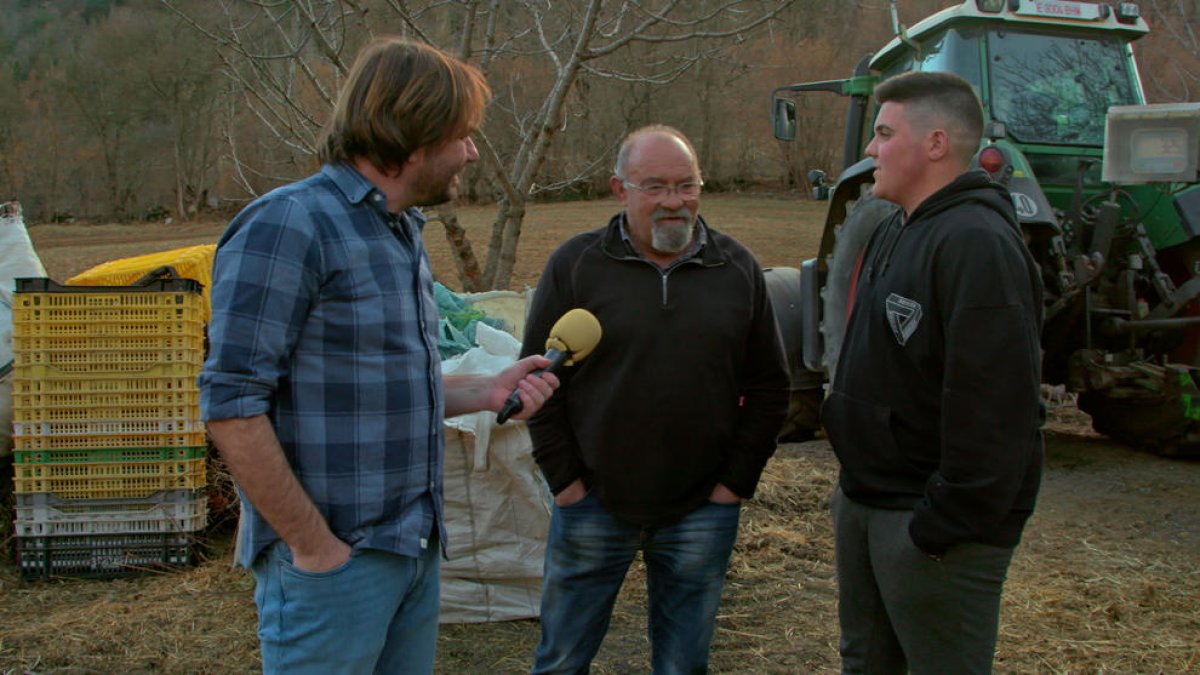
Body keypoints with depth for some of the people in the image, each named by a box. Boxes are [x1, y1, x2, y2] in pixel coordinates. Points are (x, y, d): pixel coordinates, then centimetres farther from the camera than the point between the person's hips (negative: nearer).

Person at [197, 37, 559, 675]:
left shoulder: (400, 233, 14)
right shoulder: (288, 226, -16)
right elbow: (232, 406, -20)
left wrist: (487, 391, 7)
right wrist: (313, 546, -17)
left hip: (416, 550, 9)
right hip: (332, 563, -9)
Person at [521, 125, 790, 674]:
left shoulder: (738, 269, 2)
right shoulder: (575, 265, -3)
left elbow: (769, 387, 6)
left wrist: (736, 482, 1)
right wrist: (565, 480, -5)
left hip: (702, 514, 2)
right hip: (593, 505, -1)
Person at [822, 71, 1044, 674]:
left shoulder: (978, 244, -22)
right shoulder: (898, 231, 11)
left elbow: (993, 404, -27)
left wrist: (948, 522, -24)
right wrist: (856, 486, 17)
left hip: (929, 517, -10)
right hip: (868, 499, 10)